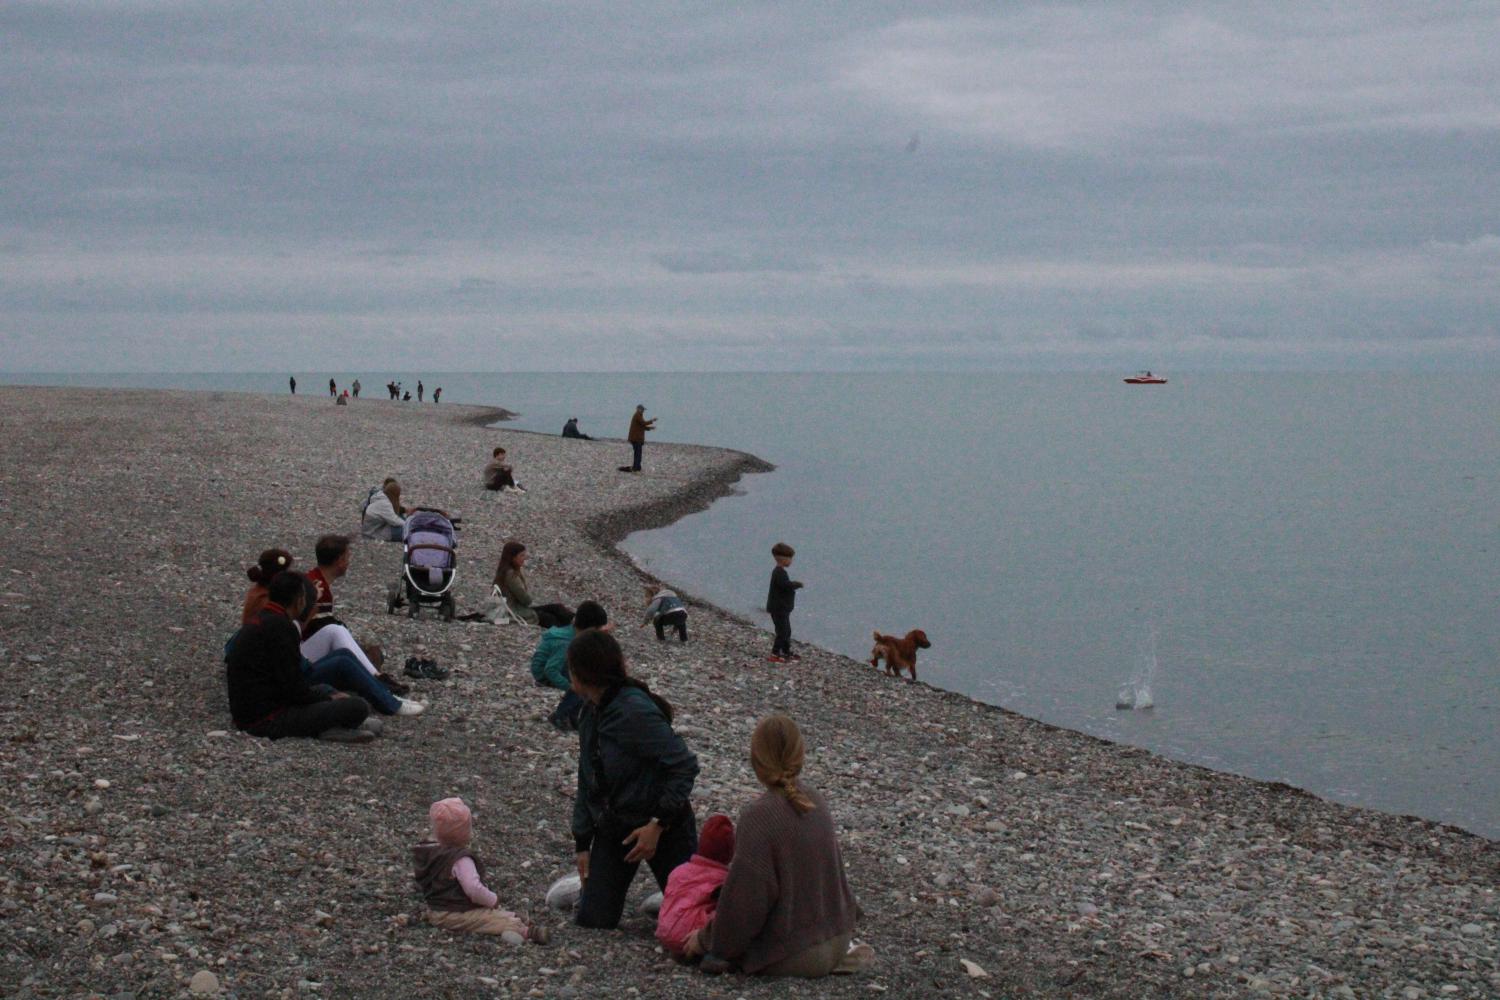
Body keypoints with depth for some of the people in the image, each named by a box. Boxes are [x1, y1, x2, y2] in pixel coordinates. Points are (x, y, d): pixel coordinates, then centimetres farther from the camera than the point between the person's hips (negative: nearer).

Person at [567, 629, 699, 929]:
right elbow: (586, 784, 10)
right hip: (612, 827, 6)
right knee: (593, 920, 0)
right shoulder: (591, 714, 2)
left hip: (664, 826, -6)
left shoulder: (635, 711, -25)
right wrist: (582, 843, 7)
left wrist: (658, 825, -26)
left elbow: (685, 766, -26)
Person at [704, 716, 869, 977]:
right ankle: (837, 955, 11)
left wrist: (718, 948, -7)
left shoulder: (758, 816, -22)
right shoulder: (817, 804, 1)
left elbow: (746, 897, -21)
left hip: (792, 955, -8)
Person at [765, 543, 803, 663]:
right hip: (779, 609, -11)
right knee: (782, 631, -8)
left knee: (786, 631, 19)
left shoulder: (779, 572, 13)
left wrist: (793, 584, 4)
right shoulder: (779, 572, -21)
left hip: (782, 608, 11)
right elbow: (786, 585, -32)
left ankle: (787, 652, 29)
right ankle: (774, 654, -5)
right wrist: (798, 584, -16)